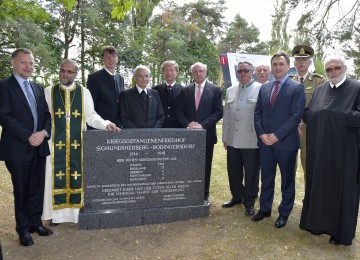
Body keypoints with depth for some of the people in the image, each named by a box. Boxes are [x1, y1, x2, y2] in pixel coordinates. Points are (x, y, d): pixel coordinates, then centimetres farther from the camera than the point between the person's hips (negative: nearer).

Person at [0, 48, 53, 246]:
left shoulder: (38, 88, 14)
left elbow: (47, 114, 11)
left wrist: (43, 132, -8)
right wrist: (28, 137, -17)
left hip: (39, 147, 5)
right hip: (18, 149, -5)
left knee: (37, 189, 12)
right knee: (21, 191, 8)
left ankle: (35, 222, 28)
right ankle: (23, 229, 23)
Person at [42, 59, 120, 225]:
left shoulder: (84, 92, 3)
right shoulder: (48, 92, 4)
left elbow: (91, 116, -1)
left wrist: (106, 124, -17)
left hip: (78, 143, 0)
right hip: (55, 142, 0)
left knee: (77, 176, 4)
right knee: (56, 176, 5)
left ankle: (76, 211, 17)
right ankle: (56, 213, 18)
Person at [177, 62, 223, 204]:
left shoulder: (215, 90, 1)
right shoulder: (186, 90, 8)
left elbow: (218, 112, -5)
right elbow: (180, 111, 6)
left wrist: (202, 124, -15)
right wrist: (188, 124, -13)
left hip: (206, 134, -2)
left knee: (205, 167, 8)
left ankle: (204, 195, 21)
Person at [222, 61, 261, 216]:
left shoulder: (261, 89, -4)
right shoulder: (230, 91, 12)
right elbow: (226, 115, 14)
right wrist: (225, 137, 12)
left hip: (251, 141, -5)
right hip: (232, 140, 5)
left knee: (251, 173, 6)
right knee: (233, 171, 14)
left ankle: (249, 202, 22)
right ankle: (236, 197, 33)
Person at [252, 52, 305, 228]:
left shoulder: (297, 88, -5)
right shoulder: (264, 88, 11)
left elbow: (296, 116, -13)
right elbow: (257, 113, 9)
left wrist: (277, 135, -17)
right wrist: (261, 134, -6)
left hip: (286, 142, -4)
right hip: (265, 141, 5)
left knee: (287, 179, 10)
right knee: (266, 178, 15)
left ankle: (284, 213, 25)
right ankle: (265, 209, 30)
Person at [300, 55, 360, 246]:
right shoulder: (319, 90, 10)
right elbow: (307, 115, 9)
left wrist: (331, 114, -18)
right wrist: (314, 113, -9)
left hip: (343, 152, -4)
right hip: (319, 150, 5)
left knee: (342, 190, 7)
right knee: (319, 186, 14)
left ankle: (341, 232, 24)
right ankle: (318, 221, 31)